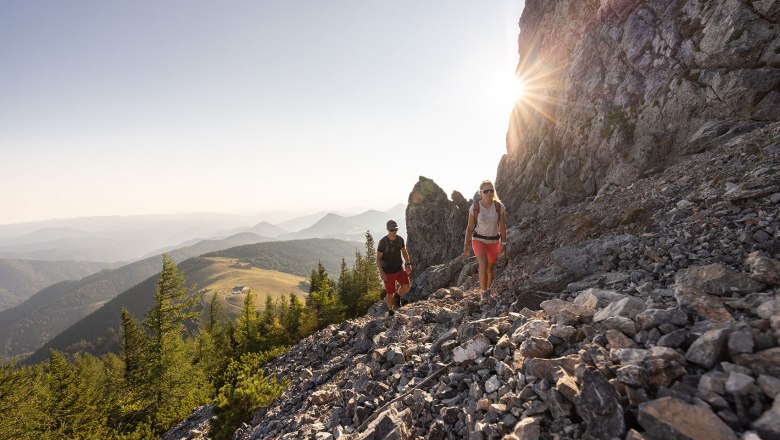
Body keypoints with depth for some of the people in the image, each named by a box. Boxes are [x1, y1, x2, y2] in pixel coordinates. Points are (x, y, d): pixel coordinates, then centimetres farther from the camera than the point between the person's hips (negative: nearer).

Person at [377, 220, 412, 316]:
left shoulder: (400, 239, -3)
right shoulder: (383, 242, -17)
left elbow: (404, 252, 13)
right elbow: (378, 258, -12)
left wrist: (408, 264, 2)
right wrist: (381, 272, -19)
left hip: (399, 269, 4)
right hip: (388, 272, -4)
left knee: (406, 286, -13)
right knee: (390, 294, 4)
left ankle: (398, 295, 22)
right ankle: (390, 311, 29)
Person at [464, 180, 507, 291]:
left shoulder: (499, 206, -13)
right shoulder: (474, 207, -16)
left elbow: (502, 227, -5)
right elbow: (470, 227, -7)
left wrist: (504, 244, -5)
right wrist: (466, 245, -3)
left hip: (494, 241, 3)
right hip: (479, 240, -2)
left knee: (490, 269, 13)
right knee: (483, 265, -25)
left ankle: (488, 291, 37)